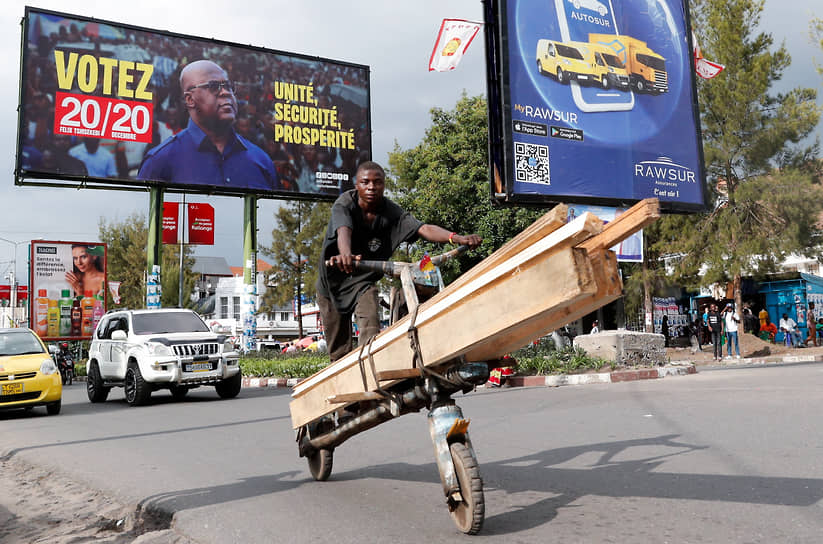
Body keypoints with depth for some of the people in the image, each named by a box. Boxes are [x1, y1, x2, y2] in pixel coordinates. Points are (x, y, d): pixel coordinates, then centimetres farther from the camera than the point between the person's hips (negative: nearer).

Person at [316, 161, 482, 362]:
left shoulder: (391, 212, -15)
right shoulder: (345, 204, -19)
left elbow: (423, 229, -30)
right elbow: (344, 230, -40)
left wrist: (457, 238, -49)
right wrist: (345, 255, -64)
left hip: (364, 279, 1)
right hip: (333, 279, -1)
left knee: (370, 321, -26)